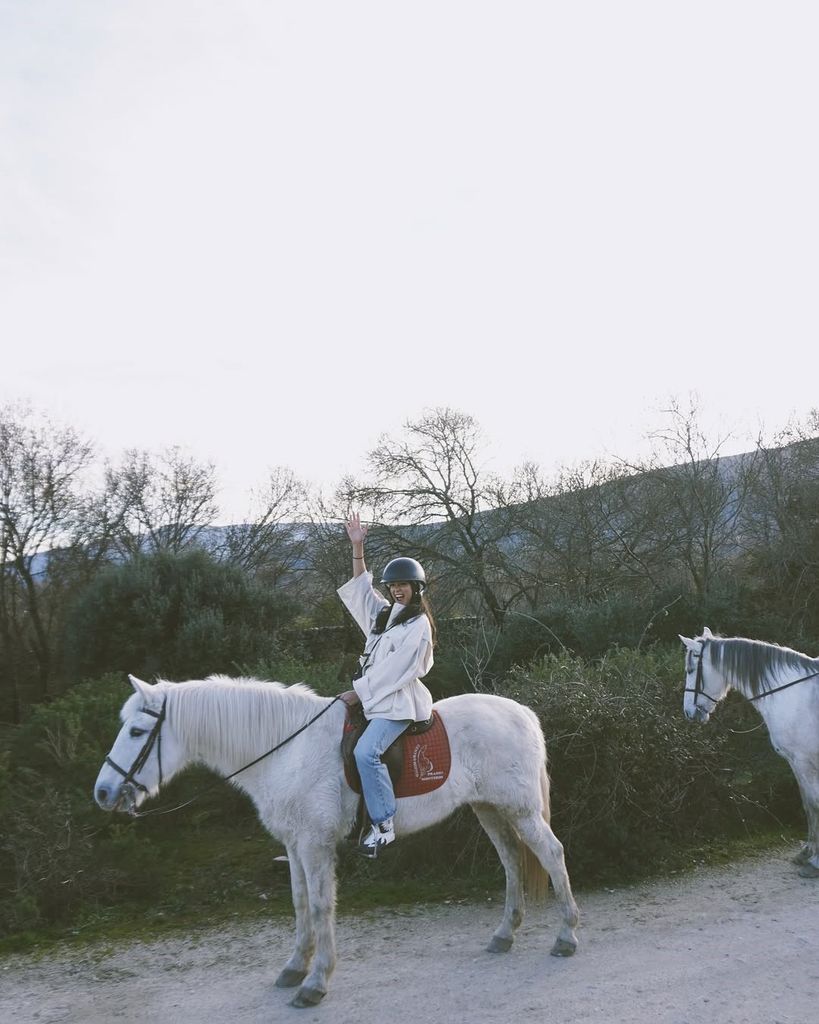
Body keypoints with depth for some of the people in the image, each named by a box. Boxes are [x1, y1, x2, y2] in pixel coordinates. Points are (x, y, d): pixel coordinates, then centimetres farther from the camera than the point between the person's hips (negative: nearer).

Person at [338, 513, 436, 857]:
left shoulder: (418, 626, -10)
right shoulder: (386, 613, 15)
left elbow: (395, 672, -14)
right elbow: (362, 586, 19)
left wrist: (359, 690, -11)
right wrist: (357, 548, 9)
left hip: (396, 702, -9)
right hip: (372, 697, 9)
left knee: (366, 752, -28)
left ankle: (384, 825, -21)